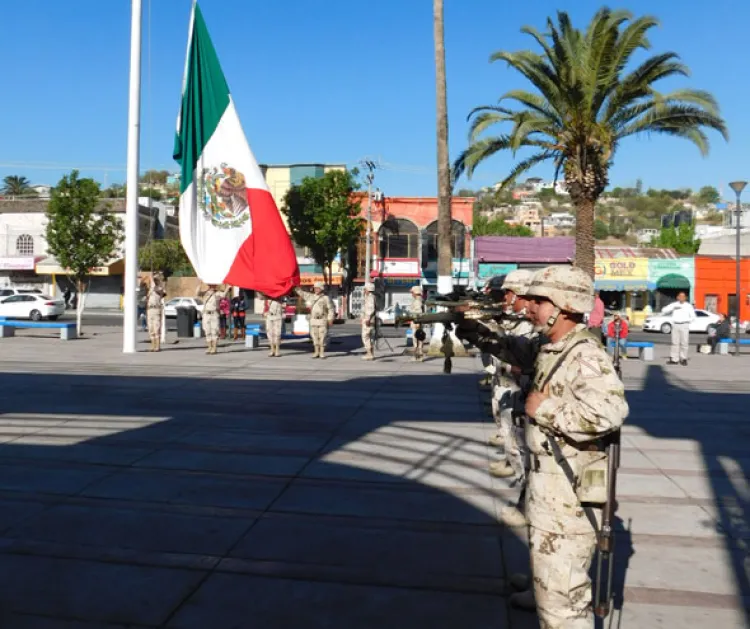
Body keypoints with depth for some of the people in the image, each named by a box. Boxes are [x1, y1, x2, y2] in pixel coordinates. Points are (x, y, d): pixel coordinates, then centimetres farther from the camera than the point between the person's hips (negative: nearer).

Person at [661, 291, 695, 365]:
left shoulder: (688, 306, 5)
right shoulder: (674, 304, 8)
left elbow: (693, 317, 6)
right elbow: (664, 311, -1)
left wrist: (686, 321, -7)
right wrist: (673, 307, -12)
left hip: (684, 326, -1)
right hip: (675, 325, 1)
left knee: (684, 343, -2)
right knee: (675, 343, 0)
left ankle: (683, 359, 8)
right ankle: (674, 359, 1)